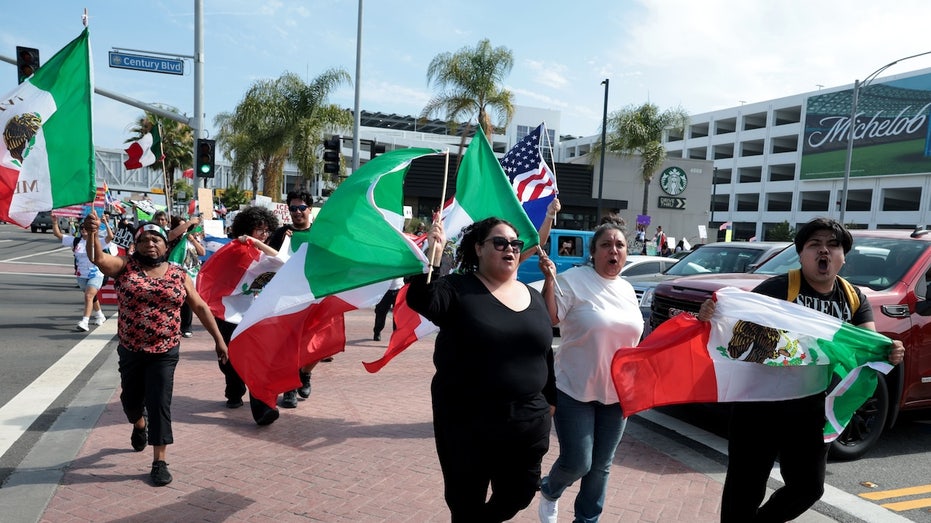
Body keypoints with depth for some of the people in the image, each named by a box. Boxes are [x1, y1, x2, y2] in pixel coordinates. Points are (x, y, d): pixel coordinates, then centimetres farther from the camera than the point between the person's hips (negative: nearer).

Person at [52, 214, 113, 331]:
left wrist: (105, 222, -27)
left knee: (89, 296, -20)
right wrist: (55, 222, -7)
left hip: (96, 274, -6)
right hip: (81, 275, 6)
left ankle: (84, 322, -25)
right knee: (91, 297, 21)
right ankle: (100, 316, 41)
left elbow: (110, 236, -24)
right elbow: (58, 234, 6)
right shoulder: (75, 241, 4)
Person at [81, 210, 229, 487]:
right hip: (130, 350, 2)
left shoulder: (178, 275, -1)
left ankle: (159, 462, 6)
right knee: (131, 399, 19)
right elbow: (99, 259, -22)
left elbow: (200, 307, 3)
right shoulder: (125, 266, -2)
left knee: (159, 404, -4)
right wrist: (92, 233, -43)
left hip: (165, 352, -2)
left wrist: (218, 339, 1)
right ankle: (139, 425, 53)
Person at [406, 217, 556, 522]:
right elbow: (420, 301, -26)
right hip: (466, 423, -4)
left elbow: (545, 355, 15)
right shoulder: (459, 289, -7)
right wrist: (433, 255, -36)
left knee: (517, 497, 18)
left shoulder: (534, 298, 9)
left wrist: (551, 401, 17)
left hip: (528, 423, 5)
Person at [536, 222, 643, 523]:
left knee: (601, 466, 13)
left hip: (616, 392, 6)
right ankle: (549, 492, 29)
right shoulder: (573, 280, -11)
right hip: (575, 389, -5)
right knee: (577, 463, -4)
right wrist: (549, 279, -28)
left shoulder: (627, 289, 8)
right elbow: (548, 319, -19)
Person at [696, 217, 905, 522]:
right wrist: (711, 315, -40)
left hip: (811, 411, 6)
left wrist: (889, 353, -28)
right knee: (745, 486, 2)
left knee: (808, 487, 20)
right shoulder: (778, 288, -13)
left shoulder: (855, 300, 4)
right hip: (760, 404, -5)